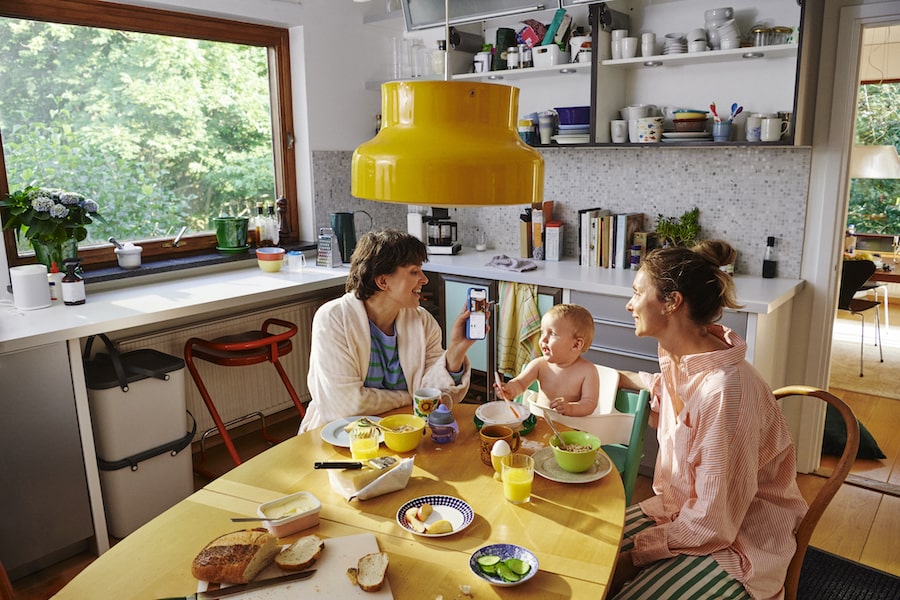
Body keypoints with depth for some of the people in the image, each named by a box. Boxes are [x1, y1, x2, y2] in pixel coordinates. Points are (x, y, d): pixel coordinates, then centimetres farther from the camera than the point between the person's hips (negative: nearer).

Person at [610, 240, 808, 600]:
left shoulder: (726, 389, -31)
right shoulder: (678, 358, -6)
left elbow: (713, 523, -25)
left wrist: (635, 555, -17)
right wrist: (630, 380, 27)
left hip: (737, 540, -7)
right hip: (683, 510, 7)